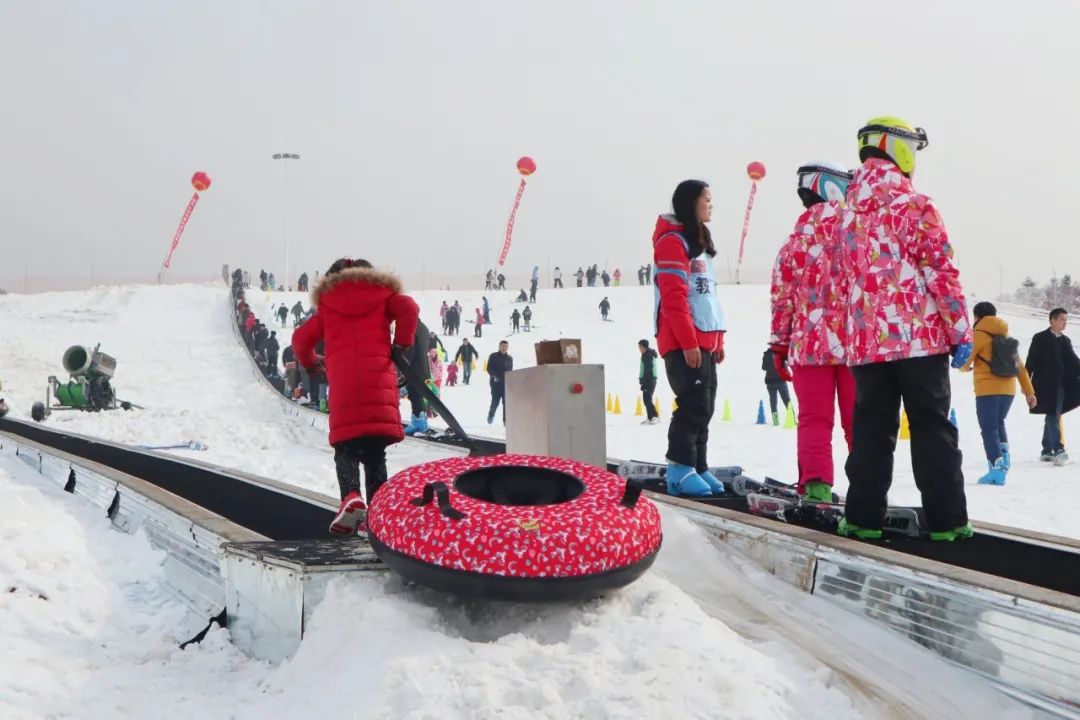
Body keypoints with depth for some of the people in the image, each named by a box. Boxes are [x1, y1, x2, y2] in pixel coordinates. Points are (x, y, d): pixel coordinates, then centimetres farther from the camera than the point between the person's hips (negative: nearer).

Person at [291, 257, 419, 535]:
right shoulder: (382, 294, 18)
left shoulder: (328, 305, 21)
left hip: (343, 382, 0)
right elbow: (409, 309, -1)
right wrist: (403, 345, 7)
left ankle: (351, 496, -21)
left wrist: (310, 364, 36)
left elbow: (301, 339, 17)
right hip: (379, 379, 0)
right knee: (375, 453, 6)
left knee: (346, 448, 3)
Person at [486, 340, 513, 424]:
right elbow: (489, 369, -4)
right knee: (495, 401, -2)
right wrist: (494, 376, -20)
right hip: (496, 383, -3)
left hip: (507, 383, 3)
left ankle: (506, 420, 2)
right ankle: (491, 415, 25)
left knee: (506, 403, -2)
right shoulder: (493, 356, 0)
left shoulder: (510, 358, 12)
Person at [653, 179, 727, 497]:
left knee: (704, 407, 7)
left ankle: (698, 468, 12)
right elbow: (673, 296, -16)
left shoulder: (699, 241, 22)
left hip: (704, 340, 9)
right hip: (683, 342, -9)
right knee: (693, 405, -12)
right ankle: (681, 469, -8)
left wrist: (717, 339, 17)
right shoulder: (673, 241, -8)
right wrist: (688, 342, -20)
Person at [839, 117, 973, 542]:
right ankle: (946, 519, 7)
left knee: (871, 429, 9)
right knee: (932, 429, 3)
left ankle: (863, 516, 9)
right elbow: (940, 271, -10)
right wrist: (961, 330, -5)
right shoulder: (914, 206, -6)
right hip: (920, 335, -4)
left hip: (867, 341, 5)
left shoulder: (849, 214, 11)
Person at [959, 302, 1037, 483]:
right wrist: (1029, 392, 14)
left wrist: (964, 368, 20)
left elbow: (965, 361, -5)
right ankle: (1004, 457, 8)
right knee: (998, 424, 24)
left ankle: (997, 469, -10)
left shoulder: (979, 334, -4)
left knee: (989, 429, -2)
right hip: (1008, 390, 6)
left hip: (987, 390, -6)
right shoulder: (1006, 337, 15)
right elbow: (1020, 367, 13)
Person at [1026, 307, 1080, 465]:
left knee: (1052, 418, 10)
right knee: (1053, 418, -11)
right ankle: (1058, 450, -15)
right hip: (1046, 386, -6)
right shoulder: (1040, 338, -3)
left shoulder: (1065, 340, 15)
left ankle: (1046, 451, 17)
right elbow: (1031, 361, -7)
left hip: (1061, 386, 6)